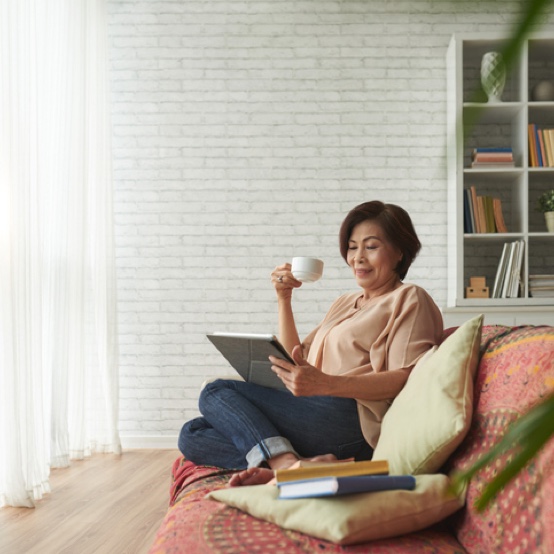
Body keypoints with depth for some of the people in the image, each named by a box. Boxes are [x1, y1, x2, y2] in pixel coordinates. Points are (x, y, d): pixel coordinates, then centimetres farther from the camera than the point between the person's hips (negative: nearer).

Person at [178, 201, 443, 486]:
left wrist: (326, 384, -26)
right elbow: (296, 363, 24)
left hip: (351, 420, -9)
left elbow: (406, 379, -12)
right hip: (314, 411, 9)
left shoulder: (409, 299, 5)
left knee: (216, 393, -15)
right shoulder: (345, 303, 30)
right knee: (191, 435, -7)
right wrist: (284, 299, 13)